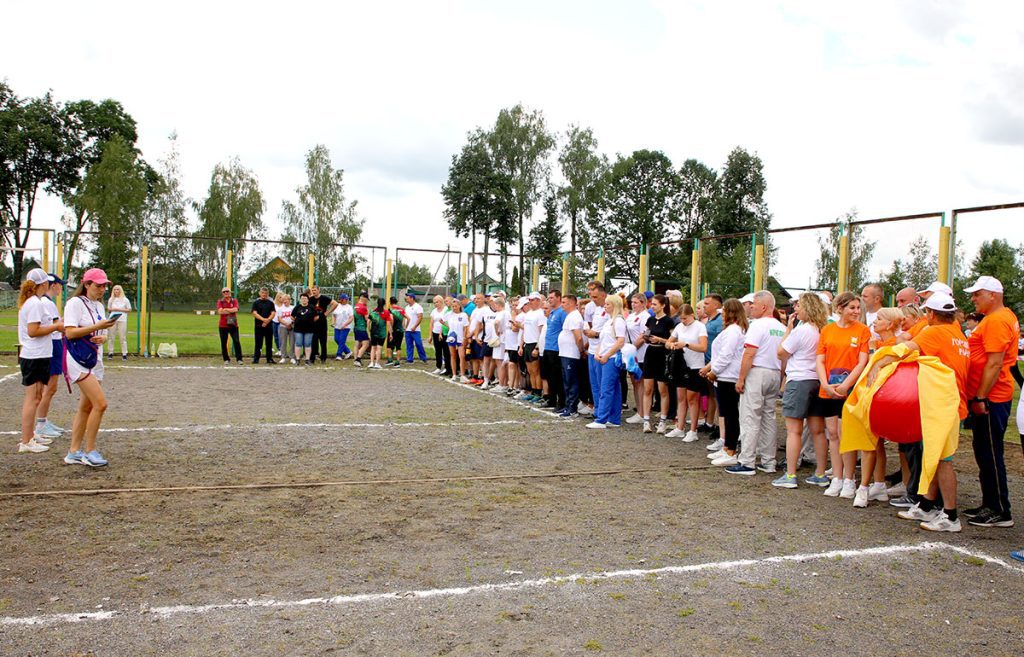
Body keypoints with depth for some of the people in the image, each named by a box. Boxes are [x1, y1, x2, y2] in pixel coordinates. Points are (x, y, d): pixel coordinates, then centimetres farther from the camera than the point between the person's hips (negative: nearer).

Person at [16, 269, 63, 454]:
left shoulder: (29, 302, 15)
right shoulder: (36, 303, -16)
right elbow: (33, 331, -21)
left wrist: (54, 325, 10)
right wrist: (56, 326, -12)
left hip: (36, 356, 10)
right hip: (35, 357, -10)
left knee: (35, 397, 18)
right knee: (32, 398, -7)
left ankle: (31, 434, 28)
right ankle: (26, 442, -4)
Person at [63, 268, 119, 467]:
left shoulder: (99, 306, 15)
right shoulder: (75, 303, -9)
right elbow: (70, 332, -17)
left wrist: (101, 338, 0)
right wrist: (97, 327, -21)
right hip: (78, 361, -9)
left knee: (86, 407, 11)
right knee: (100, 403, -16)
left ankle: (74, 452, 19)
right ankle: (90, 451, -6)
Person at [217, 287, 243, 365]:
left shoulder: (234, 300, 8)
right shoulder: (220, 301, 5)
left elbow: (236, 309, -10)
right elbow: (220, 311, -11)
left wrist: (226, 309, -9)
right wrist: (231, 311, -9)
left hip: (233, 325, 0)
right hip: (223, 325, 0)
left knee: (236, 342, -7)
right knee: (223, 343, 4)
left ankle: (239, 359, -2)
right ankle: (226, 359, 14)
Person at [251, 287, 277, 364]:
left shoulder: (270, 303, 10)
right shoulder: (256, 303, 5)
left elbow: (273, 313, 2)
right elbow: (255, 313, -5)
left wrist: (267, 320, -13)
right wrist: (263, 319, -19)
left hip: (268, 326, 1)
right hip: (258, 326, -1)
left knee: (269, 343, 4)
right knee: (258, 343, 1)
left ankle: (269, 359, 9)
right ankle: (256, 358, 6)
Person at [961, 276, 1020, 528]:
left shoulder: (996, 321, -17)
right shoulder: (1005, 317, 17)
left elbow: (994, 363, -23)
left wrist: (980, 398, -21)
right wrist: (978, 397, 19)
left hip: (990, 399, -10)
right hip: (991, 397, 10)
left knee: (989, 454, -4)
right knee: (985, 453, 15)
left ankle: (1000, 512, 2)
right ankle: (990, 505, 23)